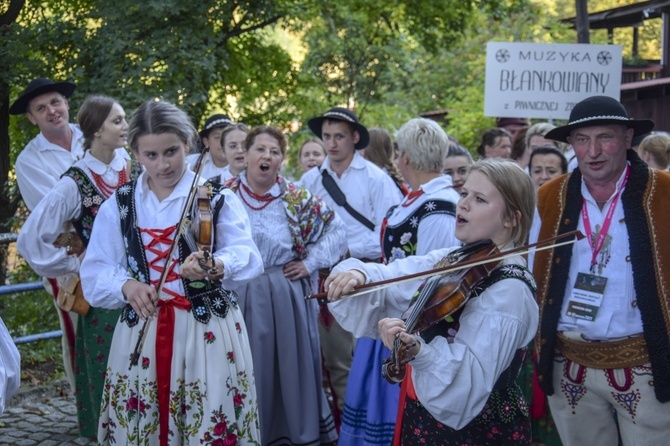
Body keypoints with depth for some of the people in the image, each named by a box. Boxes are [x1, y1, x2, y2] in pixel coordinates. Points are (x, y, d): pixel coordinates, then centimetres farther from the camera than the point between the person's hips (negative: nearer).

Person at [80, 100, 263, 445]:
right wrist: (125, 284, -19)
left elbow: (247, 256, -13)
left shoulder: (219, 199, 0)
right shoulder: (117, 206, 7)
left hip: (210, 334, -2)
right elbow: (94, 273, 3)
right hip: (140, 335, 2)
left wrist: (215, 266, -35)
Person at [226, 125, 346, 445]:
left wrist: (311, 263, -2)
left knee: (288, 366, 6)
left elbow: (336, 229, 6)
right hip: (237, 298, 0)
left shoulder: (297, 199, 0)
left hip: (285, 299, 0)